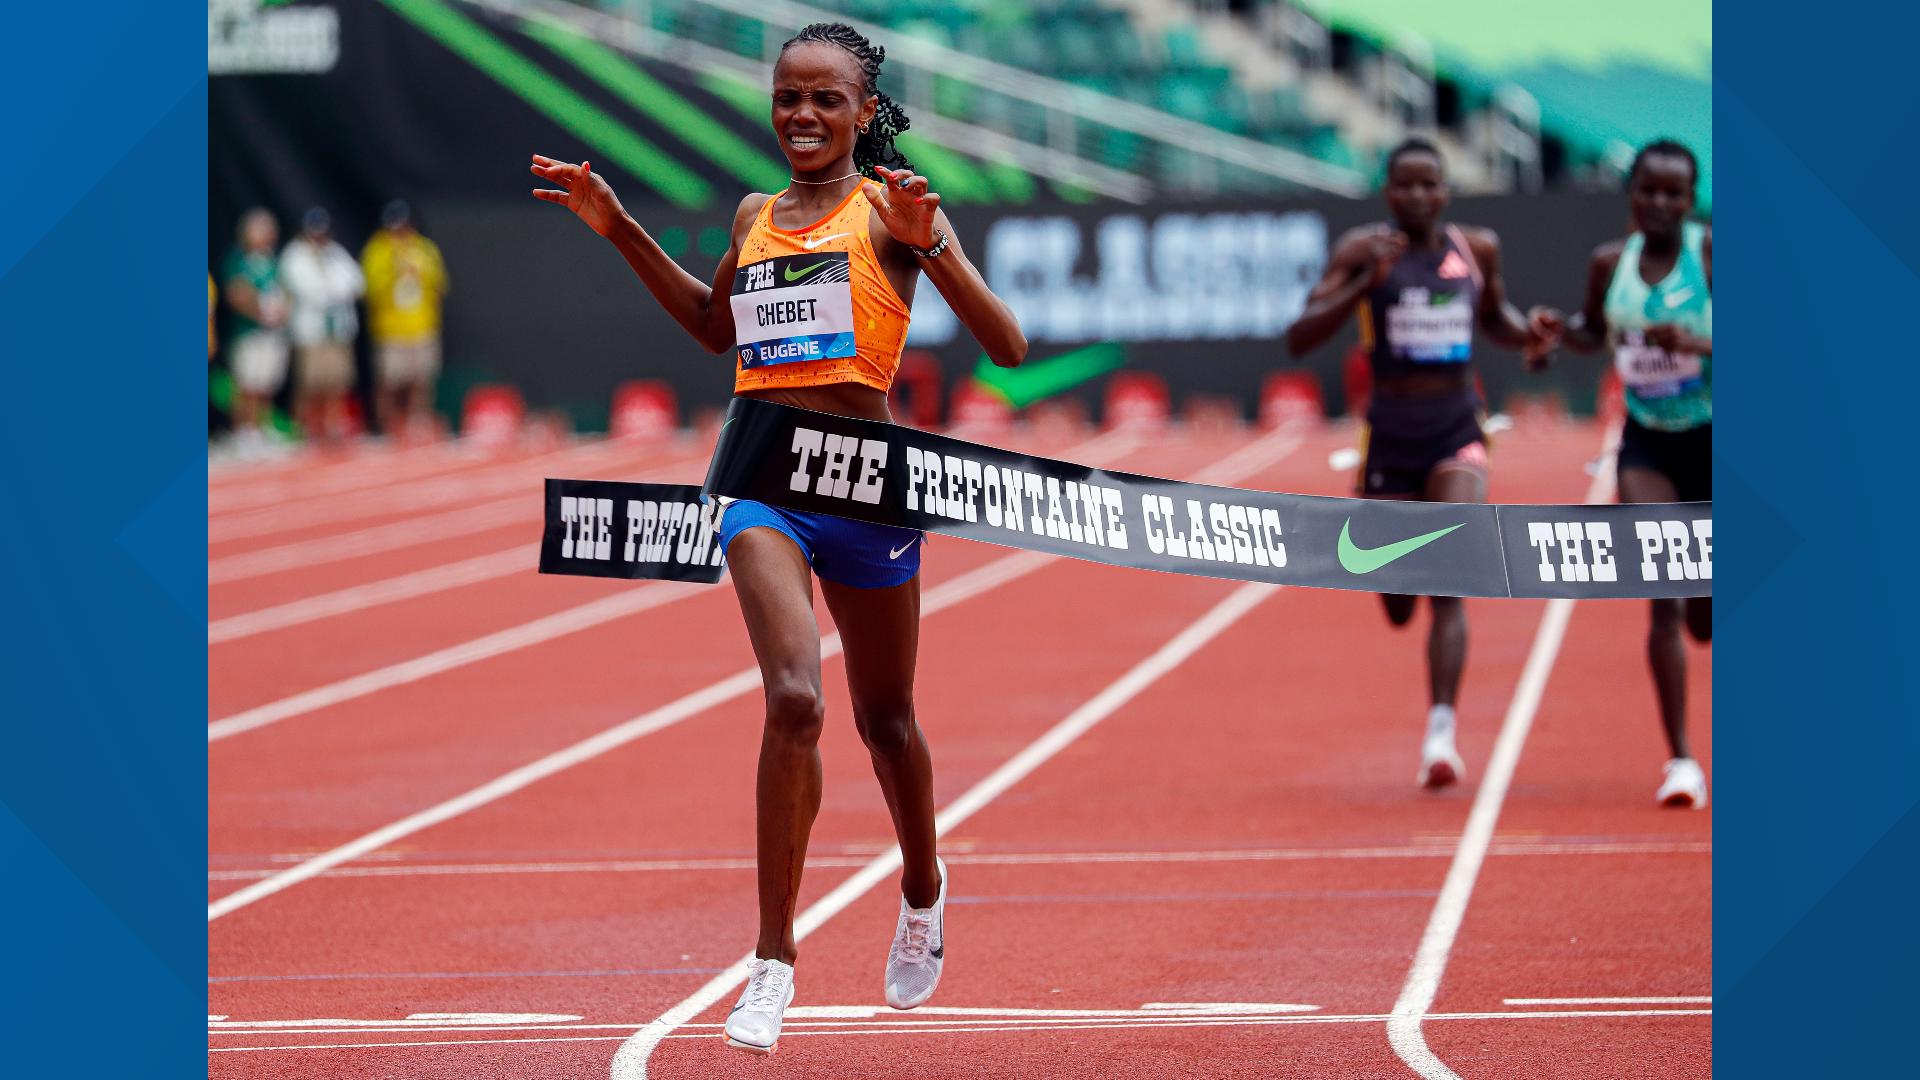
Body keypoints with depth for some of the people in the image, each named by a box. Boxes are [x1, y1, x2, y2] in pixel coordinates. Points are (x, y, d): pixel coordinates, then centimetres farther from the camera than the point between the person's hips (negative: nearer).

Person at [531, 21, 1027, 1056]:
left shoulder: (890, 209, -2)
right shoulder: (756, 217, 11)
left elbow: (1007, 346, -10)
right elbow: (716, 325, 33)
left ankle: (922, 889, 45)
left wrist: (930, 242, -23)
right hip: (763, 486, 2)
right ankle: (773, 959, -15)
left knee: (885, 719, 15)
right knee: (794, 701, -20)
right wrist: (619, 229, 26)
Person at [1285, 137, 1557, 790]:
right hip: (1390, 435, -1)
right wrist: (1365, 284, -24)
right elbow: (1299, 339, -12)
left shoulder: (1477, 248, 4)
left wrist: (1527, 333, 2)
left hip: (1457, 434, 1)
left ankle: (1441, 731, -21)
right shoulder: (1363, 251, -5)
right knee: (1397, 607, 10)